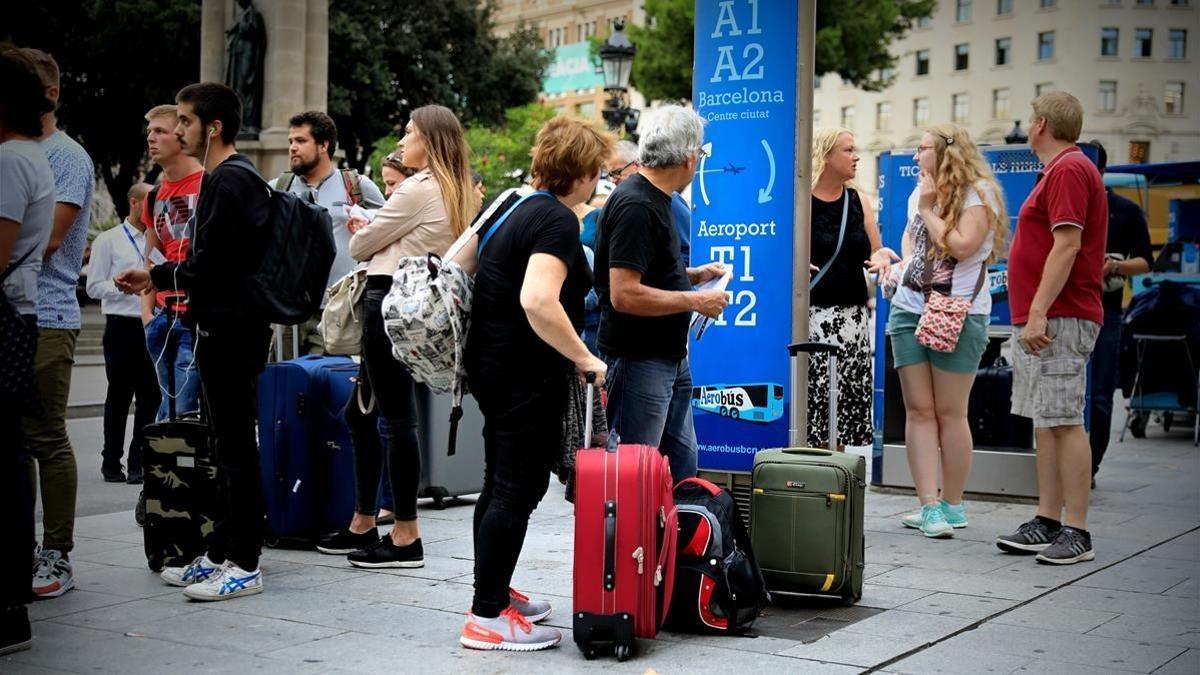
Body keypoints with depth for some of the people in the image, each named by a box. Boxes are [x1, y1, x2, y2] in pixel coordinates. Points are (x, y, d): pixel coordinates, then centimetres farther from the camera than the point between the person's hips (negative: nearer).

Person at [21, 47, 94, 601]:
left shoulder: (68, 158, -5)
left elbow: (46, 239, -14)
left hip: (45, 319, -7)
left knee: (46, 439, -5)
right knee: (14, 438, 11)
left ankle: (57, 556, 2)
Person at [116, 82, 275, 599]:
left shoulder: (230, 180, -15)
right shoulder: (224, 177, 18)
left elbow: (211, 264, -20)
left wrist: (158, 277, -5)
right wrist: (159, 278, 11)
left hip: (231, 328, -11)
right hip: (225, 327, 11)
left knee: (236, 446, -6)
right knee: (227, 445, 14)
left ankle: (244, 565, 0)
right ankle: (220, 553, 23)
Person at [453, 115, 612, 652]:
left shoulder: (511, 204, 11)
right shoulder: (558, 221, -17)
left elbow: (461, 265, 18)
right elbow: (538, 301, -30)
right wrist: (584, 358, -22)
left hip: (490, 362, 10)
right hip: (526, 374, -10)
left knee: (501, 483, 18)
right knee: (517, 489, -4)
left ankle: (496, 592, 30)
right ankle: (488, 617, 1)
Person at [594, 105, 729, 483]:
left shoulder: (655, 200, 12)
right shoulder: (636, 206, -20)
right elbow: (624, 294, -26)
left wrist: (692, 274, 13)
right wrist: (695, 300, -18)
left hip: (671, 359, 10)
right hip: (639, 362, -10)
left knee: (682, 463, 17)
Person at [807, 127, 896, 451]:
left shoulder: (858, 201, 13)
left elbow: (874, 252, 18)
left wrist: (880, 258, -4)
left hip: (852, 316, 5)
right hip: (810, 316, -5)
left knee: (847, 400, 5)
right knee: (809, 401, -8)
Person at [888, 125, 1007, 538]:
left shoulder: (978, 194, -7)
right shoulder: (920, 193, 16)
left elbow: (962, 245, -20)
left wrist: (929, 211, -10)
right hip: (909, 308, 7)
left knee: (950, 413, -2)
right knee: (919, 410, 0)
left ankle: (953, 506, 9)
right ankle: (929, 507, -1)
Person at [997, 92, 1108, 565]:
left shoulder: (1069, 170, -12)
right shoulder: (1060, 170, 20)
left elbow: (1067, 246, -21)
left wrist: (1038, 313, -24)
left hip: (1058, 320, -11)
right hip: (1042, 321, 11)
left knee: (1064, 422, -9)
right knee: (1046, 423, 11)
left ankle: (1077, 533, -7)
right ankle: (1046, 525, 16)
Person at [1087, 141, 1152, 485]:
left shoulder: (1127, 211, 5)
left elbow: (1145, 263, 5)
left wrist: (1113, 265, -14)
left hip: (1105, 312, -1)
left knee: (1098, 396, 0)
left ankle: (1089, 469, 7)